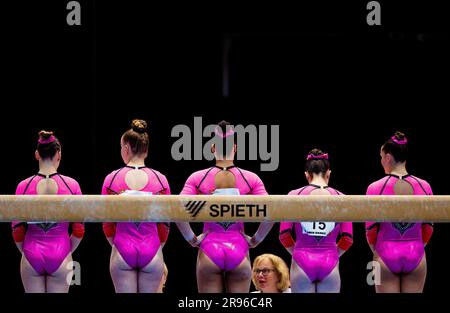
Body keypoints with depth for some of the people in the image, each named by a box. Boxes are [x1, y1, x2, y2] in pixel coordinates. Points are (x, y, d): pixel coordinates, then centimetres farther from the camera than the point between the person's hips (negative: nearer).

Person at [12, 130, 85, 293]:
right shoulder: (71, 185, -6)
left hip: (32, 256, 1)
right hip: (60, 256, -1)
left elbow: (17, 230, 0)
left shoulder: (23, 186, -5)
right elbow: (79, 230, -2)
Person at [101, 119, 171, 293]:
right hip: (152, 252, 1)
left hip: (122, 252, -1)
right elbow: (165, 224, 5)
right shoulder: (160, 180, -2)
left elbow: (108, 224, 5)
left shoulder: (111, 179, -4)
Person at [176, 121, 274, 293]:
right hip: (239, 251, 0)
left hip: (209, 250, 0)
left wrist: (192, 239, -1)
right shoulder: (251, 179, -1)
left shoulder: (198, 178, -2)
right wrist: (256, 239, 3)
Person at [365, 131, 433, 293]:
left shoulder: (375, 188, -9)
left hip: (386, 255, -2)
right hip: (415, 255, 2)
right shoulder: (424, 187, -2)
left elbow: (370, 229, -3)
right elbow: (428, 227, 5)